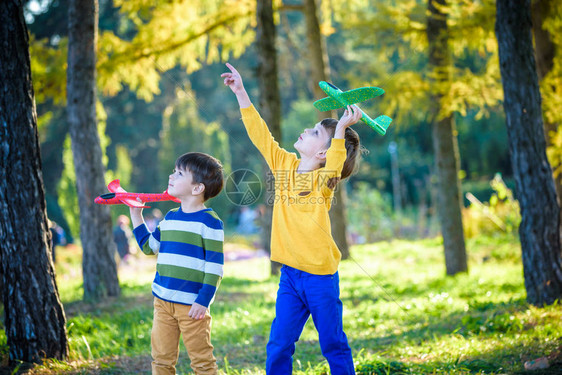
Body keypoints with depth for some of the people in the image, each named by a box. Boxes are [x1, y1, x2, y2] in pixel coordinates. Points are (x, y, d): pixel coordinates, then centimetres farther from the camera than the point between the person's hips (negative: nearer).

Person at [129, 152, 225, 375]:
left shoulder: (210, 222, -9)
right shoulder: (170, 218, 12)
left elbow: (214, 267, -11)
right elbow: (149, 246, 23)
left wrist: (203, 302, -16)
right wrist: (136, 214, 21)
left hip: (191, 305, -7)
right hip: (162, 301, 7)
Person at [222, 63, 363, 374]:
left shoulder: (324, 179, -10)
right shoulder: (285, 164, 5)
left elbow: (334, 165, -33)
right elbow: (259, 134, 8)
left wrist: (341, 128, -41)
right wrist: (241, 93, 6)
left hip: (320, 274, -5)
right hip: (290, 274, 5)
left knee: (333, 345, 7)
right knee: (279, 345, 5)